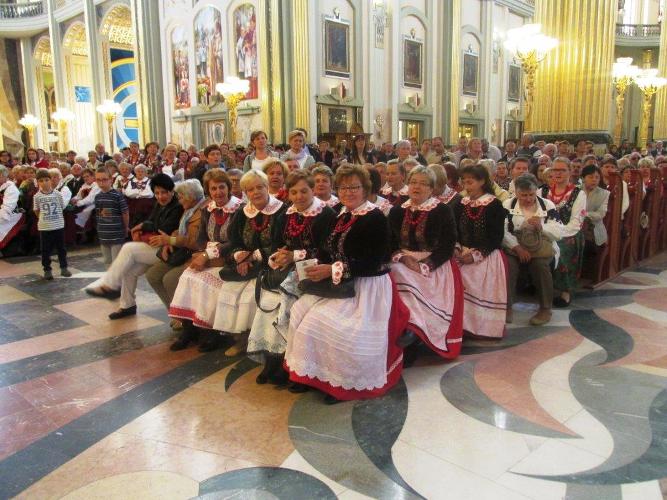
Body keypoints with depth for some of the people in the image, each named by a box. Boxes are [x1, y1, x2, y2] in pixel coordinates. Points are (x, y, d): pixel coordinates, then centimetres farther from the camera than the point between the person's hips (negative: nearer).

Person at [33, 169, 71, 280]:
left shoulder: (57, 194, -2)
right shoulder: (37, 196, -3)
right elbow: (36, 211, 6)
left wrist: (55, 218, 4)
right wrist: (44, 219, 2)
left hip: (59, 226, 1)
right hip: (44, 227, 0)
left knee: (61, 248, 10)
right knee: (45, 250, 7)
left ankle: (64, 267, 22)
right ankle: (47, 270, 17)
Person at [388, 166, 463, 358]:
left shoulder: (443, 211, -1)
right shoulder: (397, 211, 11)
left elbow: (447, 246, -7)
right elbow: (390, 243, 9)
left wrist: (424, 266, -17)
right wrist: (403, 258, -11)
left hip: (434, 267, -3)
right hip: (403, 265, 4)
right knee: (395, 275, -27)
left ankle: (411, 334, -14)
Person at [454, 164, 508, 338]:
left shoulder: (494, 205, -6)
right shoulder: (460, 205, 11)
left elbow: (496, 236, -12)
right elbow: (455, 231, 11)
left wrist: (476, 255, -19)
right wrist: (457, 249, -9)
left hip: (487, 257, -5)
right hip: (463, 256, 5)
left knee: (484, 292, -10)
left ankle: (487, 328, 2)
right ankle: (465, 326, 10)